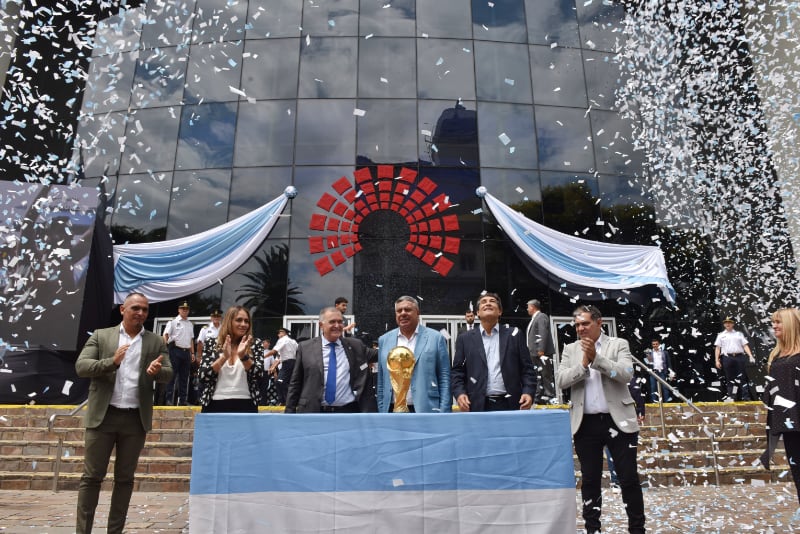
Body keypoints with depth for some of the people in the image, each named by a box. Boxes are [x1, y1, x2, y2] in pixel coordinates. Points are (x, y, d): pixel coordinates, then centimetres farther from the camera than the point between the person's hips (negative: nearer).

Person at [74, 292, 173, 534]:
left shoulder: (156, 342, 7)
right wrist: (112, 362, -22)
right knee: (91, 476, 4)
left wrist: (158, 370, -22)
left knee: (125, 478, 9)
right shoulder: (101, 335, 5)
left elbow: (169, 374, 2)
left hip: (136, 418, 1)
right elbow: (81, 366, -4)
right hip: (103, 415, -1)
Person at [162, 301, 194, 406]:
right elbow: (165, 335, -7)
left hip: (186, 351, 6)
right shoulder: (173, 322, 0)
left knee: (184, 377, 7)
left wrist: (192, 353, 15)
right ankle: (169, 399, -2)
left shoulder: (190, 324, 16)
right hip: (175, 350, -5)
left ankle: (182, 400, 12)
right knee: (172, 375, -5)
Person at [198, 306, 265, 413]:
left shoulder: (255, 344, 4)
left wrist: (244, 356, -22)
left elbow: (258, 375, -6)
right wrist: (224, 357, -17)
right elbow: (202, 376, -3)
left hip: (245, 406, 0)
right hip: (215, 406, 1)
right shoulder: (211, 343, 5)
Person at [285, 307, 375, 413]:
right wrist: (289, 410, 3)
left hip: (347, 412, 1)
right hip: (313, 412, -1)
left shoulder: (355, 346, 6)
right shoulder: (305, 347, 3)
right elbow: (295, 383, 5)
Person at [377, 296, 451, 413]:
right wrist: (381, 410, 9)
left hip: (426, 410, -3)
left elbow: (444, 379, -1)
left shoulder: (436, 338, 0)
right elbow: (381, 381, 13)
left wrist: (444, 413, -7)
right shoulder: (384, 340, 9)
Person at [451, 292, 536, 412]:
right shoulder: (465, 339, 10)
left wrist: (528, 392, -8)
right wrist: (459, 393, -9)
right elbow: (457, 371, 8)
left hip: (510, 405, 1)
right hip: (478, 406, 0)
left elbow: (527, 368, 8)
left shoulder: (514, 335, 11)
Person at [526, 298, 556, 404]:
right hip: (535, 353, 10)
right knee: (538, 376, 11)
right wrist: (531, 350, 16)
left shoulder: (541, 316, -9)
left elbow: (544, 333, -19)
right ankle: (539, 398, 16)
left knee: (547, 376, -7)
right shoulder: (534, 319, 19)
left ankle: (551, 397, -4)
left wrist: (541, 350, -24)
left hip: (543, 353, -10)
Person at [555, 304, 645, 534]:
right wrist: (584, 363, -14)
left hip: (617, 420, -2)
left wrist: (596, 357, -20)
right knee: (590, 480, 9)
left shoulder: (618, 344, 2)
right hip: (585, 424, 2)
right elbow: (560, 381, -3)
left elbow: (626, 374, -13)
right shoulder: (570, 349, 8)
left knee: (629, 478, 4)